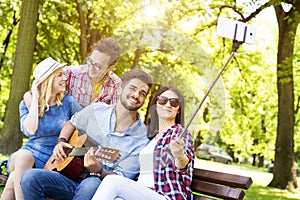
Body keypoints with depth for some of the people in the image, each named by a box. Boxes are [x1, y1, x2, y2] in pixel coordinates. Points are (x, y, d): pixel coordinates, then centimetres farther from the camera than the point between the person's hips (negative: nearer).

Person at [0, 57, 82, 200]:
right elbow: (30, 130, -16)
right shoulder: (26, 104, 4)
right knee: (22, 156, -36)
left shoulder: (67, 102, 0)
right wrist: (35, 98, -13)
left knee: (14, 180, -30)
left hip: (54, 159, -2)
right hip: (30, 151, 2)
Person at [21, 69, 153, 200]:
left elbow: (121, 178, -9)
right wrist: (61, 142, 5)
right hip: (72, 178, 4)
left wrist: (99, 171, -29)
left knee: (91, 185, -40)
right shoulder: (96, 110, 7)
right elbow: (71, 124, 26)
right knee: (30, 177, -21)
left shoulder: (141, 139, -5)